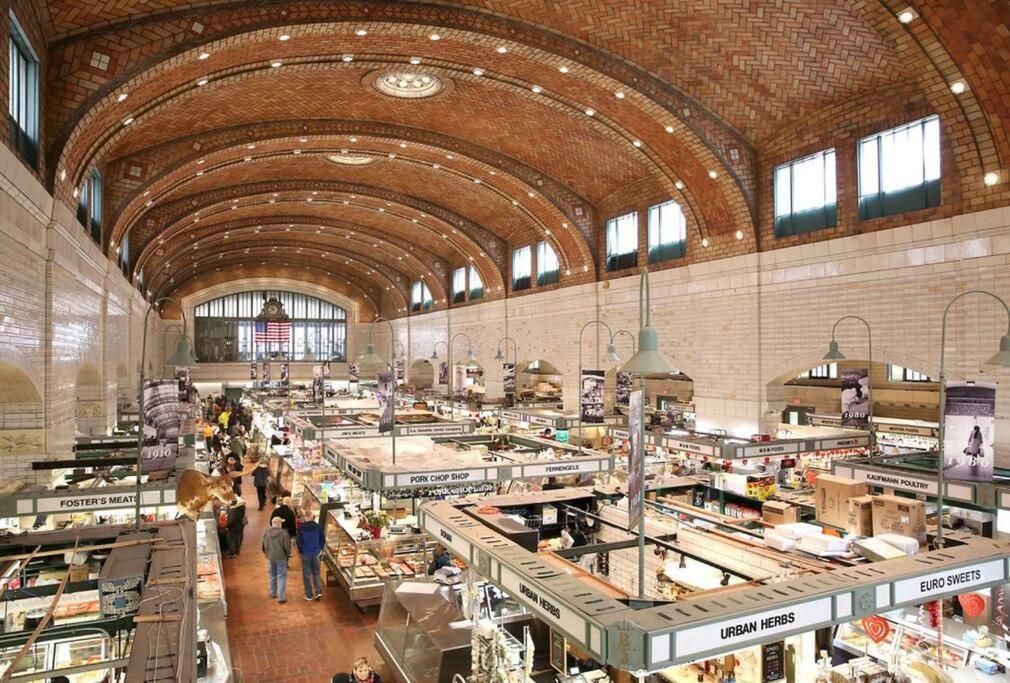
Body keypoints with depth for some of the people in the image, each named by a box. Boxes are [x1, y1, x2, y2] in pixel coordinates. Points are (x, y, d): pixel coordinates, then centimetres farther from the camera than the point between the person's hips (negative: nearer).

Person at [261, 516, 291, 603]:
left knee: (272, 575, 23)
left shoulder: (266, 532, -7)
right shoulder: (284, 533, -20)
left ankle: (273, 593, 39)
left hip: (270, 557, 4)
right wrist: (288, 554, 6)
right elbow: (287, 547, -16)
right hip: (281, 558, -4)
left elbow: (262, 546, 2)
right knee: (282, 577, 6)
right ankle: (281, 597, 6)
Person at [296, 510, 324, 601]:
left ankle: (309, 595, 16)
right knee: (316, 573, 16)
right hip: (316, 553, 2)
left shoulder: (301, 528, -14)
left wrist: (301, 551, 7)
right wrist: (320, 549, 13)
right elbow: (322, 539, -1)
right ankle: (318, 591, 4)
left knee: (307, 574, 10)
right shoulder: (317, 526, -8)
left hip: (305, 554, -2)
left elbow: (298, 541, -9)